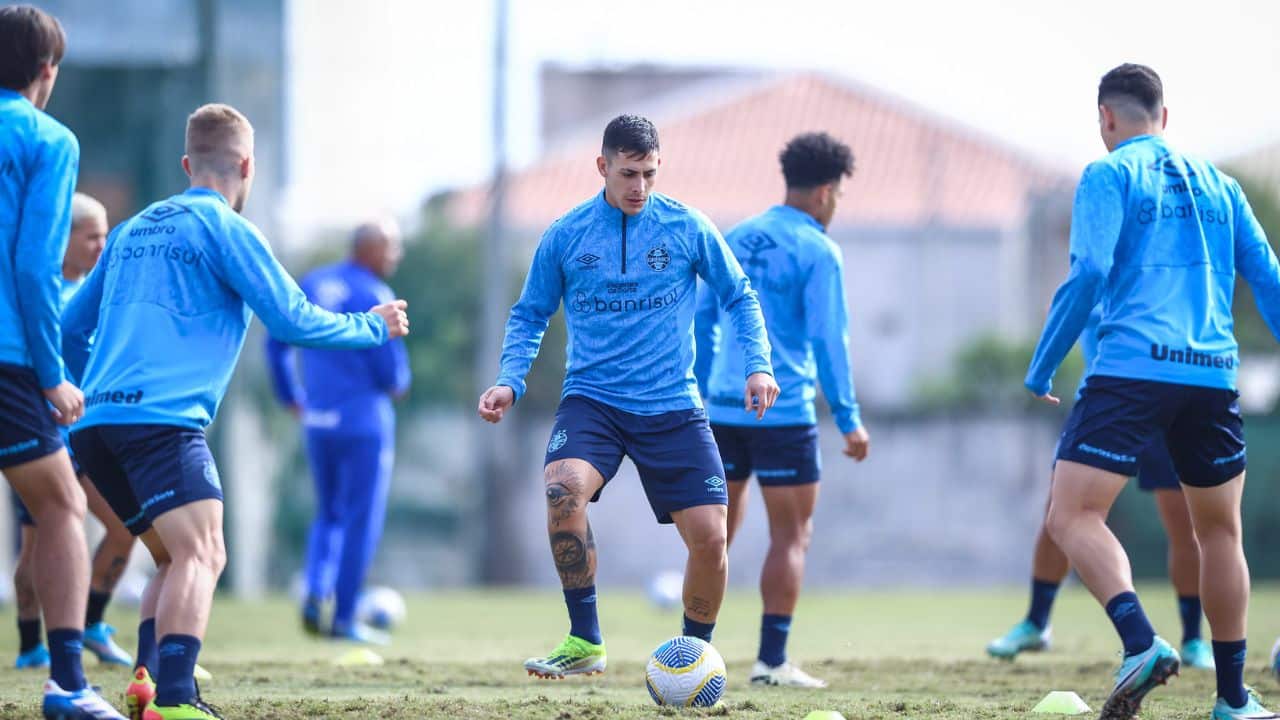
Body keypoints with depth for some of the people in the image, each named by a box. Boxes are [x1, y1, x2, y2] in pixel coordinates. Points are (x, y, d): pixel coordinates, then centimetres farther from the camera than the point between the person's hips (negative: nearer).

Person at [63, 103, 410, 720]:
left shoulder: (132, 230, 23)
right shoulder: (225, 230, 1)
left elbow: (72, 329, 29)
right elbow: (292, 319, -1)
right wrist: (374, 326, 15)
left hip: (97, 424, 8)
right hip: (161, 419, -8)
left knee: (176, 558, 18)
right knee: (200, 555, -16)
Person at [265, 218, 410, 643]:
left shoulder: (312, 285, 8)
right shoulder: (373, 296, -13)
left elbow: (277, 343, 12)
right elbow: (389, 362, -15)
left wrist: (290, 397, 21)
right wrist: (398, 385, 8)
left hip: (317, 421, 6)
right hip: (364, 420, -6)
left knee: (330, 515, 20)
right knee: (361, 522, 3)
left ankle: (316, 590, -2)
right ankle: (344, 619, 3)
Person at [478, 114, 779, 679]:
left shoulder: (687, 228, 0)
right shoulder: (566, 235, 1)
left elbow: (738, 297, 11)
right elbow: (530, 315, 11)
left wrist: (757, 364, -3)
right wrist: (511, 380, -5)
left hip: (672, 407, 1)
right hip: (592, 400, -1)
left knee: (709, 536, -8)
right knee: (563, 485, -30)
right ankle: (584, 643, -21)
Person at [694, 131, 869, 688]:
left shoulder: (738, 239, 12)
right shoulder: (816, 251, -8)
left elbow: (703, 319, 15)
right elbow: (828, 340, -12)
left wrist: (701, 395, 22)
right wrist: (849, 420, -9)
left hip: (724, 409, 6)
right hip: (784, 410, -6)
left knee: (718, 532, 14)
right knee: (791, 537, 1)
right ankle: (771, 660, -3)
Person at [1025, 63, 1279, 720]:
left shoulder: (1108, 177, 3)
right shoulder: (1216, 183, 18)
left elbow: (1089, 273, -9)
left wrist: (1041, 369, -2)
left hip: (1131, 370, -5)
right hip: (1213, 373, 5)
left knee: (1072, 516, -6)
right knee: (1219, 530, 16)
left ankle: (1141, 643, -29)